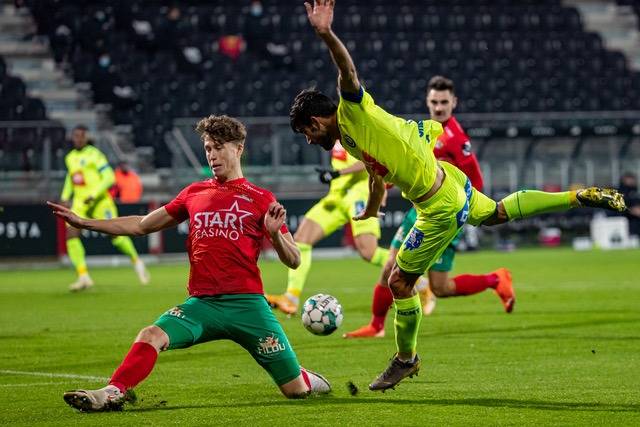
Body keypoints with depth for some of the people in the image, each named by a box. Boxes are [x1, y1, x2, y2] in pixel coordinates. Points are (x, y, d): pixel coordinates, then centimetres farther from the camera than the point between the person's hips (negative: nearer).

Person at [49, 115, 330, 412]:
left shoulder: (260, 199, 4)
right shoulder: (194, 193, 15)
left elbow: (293, 261, 2)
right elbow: (141, 226, 21)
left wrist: (275, 233, -19)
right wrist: (83, 223, 15)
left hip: (246, 303, -2)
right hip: (202, 303, 2)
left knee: (296, 390, 0)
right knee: (151, 335, -27)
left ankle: (310, 380, 34)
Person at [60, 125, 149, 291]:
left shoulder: (94, 154, -7)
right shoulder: (70, 157, 13)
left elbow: (109, 177, -13)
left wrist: (94, 195, -21)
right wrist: (65, 196, 20)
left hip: (99, 201, -5)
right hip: (79, 203, 5)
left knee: (115, 234, -9)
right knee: (71, 234, -14)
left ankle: (136, 261, 17)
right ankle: (83, 276, -13)